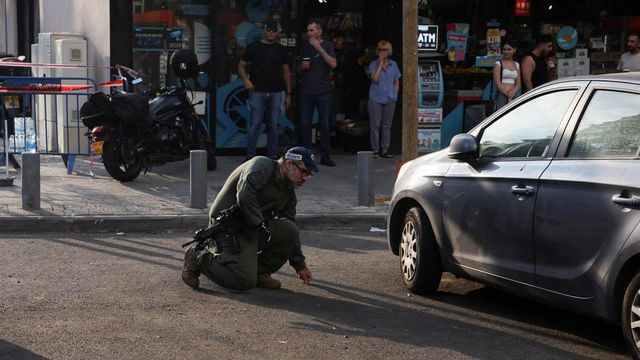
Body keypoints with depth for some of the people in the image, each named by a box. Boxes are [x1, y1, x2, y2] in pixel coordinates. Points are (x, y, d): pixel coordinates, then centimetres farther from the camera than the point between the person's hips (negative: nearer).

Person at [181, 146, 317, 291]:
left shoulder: (288, 192, 12)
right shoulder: (262, 166, -12)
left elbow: (291, 234, 17)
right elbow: (245, 195, -30)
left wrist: (300, 266, 15)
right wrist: (260, 224, -19)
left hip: (253, 229, 8)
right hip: (228, 226, -8)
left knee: (290, 231, -11)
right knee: (245, 281, -19)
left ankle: (260, 272, 2)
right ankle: (198, 257, 1)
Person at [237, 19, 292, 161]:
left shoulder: (281, 50, 12)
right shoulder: (253, 47, 5)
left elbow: (286, 72, 13)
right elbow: (241, 66, 6)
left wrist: (288, 94, 8)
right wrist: (245, 79, -14)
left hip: (275, 92, 3)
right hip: (257, 91, -3)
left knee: (273, 124, 5)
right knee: (255, 123, -5)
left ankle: (273, 155, 11)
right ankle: (250, 155, -1)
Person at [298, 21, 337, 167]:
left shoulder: (327, 45, 3)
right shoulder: (305, 47, 15)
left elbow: (333, 64, -14)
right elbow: (298, 70, 24)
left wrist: (319, 48, -16)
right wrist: (302, 67, 0)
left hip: (323, 91, -3)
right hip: (306, 91, 3)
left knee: (324, 125, -3)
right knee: (305, 125, 1)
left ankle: (325, 155, 2)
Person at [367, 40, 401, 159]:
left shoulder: (393, 64, 8)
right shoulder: (374, 64, -1)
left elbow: (397, 81, 15)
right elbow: (375, 78, -18)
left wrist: (395, 94, 5)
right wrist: (381, 63, -15)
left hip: (389, 99, 3)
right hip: (376, 98, -3)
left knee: (387, 125, 7)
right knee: (375, 125, -1)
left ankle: (385, 149, 13)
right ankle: (375, 150, 5)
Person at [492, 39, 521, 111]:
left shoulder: (517, 65, 16)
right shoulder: (499, 64, 3)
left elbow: (518, 84, 10)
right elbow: (497, 83, -6)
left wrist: (513, 92, -11)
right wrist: (507, 94, -15)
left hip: (513, 96, 5)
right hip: (501, 95, -4)